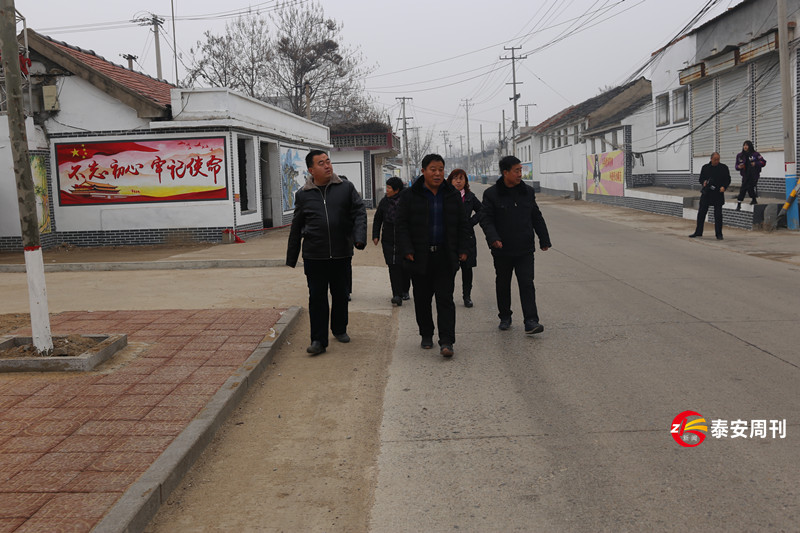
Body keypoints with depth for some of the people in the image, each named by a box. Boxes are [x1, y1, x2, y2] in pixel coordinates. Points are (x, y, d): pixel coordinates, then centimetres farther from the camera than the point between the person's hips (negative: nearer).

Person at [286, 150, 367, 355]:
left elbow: (359, 213, 2)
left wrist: (359, 238, -16)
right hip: (314, 256, -1)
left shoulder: (346, 188, 4)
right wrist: (291, 257, 11)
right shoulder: (303, 195, 5)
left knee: (340, 294, 14)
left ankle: (339, 329, 34)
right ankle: (318, 340, 6)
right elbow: (296, 228, 10)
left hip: (341, 254, 1)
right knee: (317, 296, 0)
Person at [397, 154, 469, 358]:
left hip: (445, 257, 1)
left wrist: (462, 250, 5)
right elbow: (402, 225, -1)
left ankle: (446, 341, -6)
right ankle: (426, 335, 25)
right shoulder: (410, 195, 1)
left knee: (445, 299, -4)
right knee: (422, 299, 8)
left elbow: (462, 224, 12)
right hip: (420, 257, 0)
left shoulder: (452, 195, 8)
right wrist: (407, 251, -10)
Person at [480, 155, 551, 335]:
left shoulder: (528, 191, 7)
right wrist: (493, 238, -24)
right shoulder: (491, 194, -4)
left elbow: (537, 217, 14)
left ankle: (531, 322, -8)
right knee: (503, 285, 11)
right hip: (502, 250, -1)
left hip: (525, 249, 2)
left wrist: (544, 240, 13)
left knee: (527, 284, -6)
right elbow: (486, 219, -8)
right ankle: (505, 317, 27)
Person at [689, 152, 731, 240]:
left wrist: (724, 187, -14)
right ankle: (698, 232, 18)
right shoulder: (705, 167, 8)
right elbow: (701, 178, 14)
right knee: (701, 213, 6)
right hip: (706, 193, 2)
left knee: (718, 215, -3)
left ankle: (719, 234, 6)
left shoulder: (724, 168, 2)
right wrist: (703, 182, -8)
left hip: (718, 194, -2)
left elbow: (728, 180, 5)